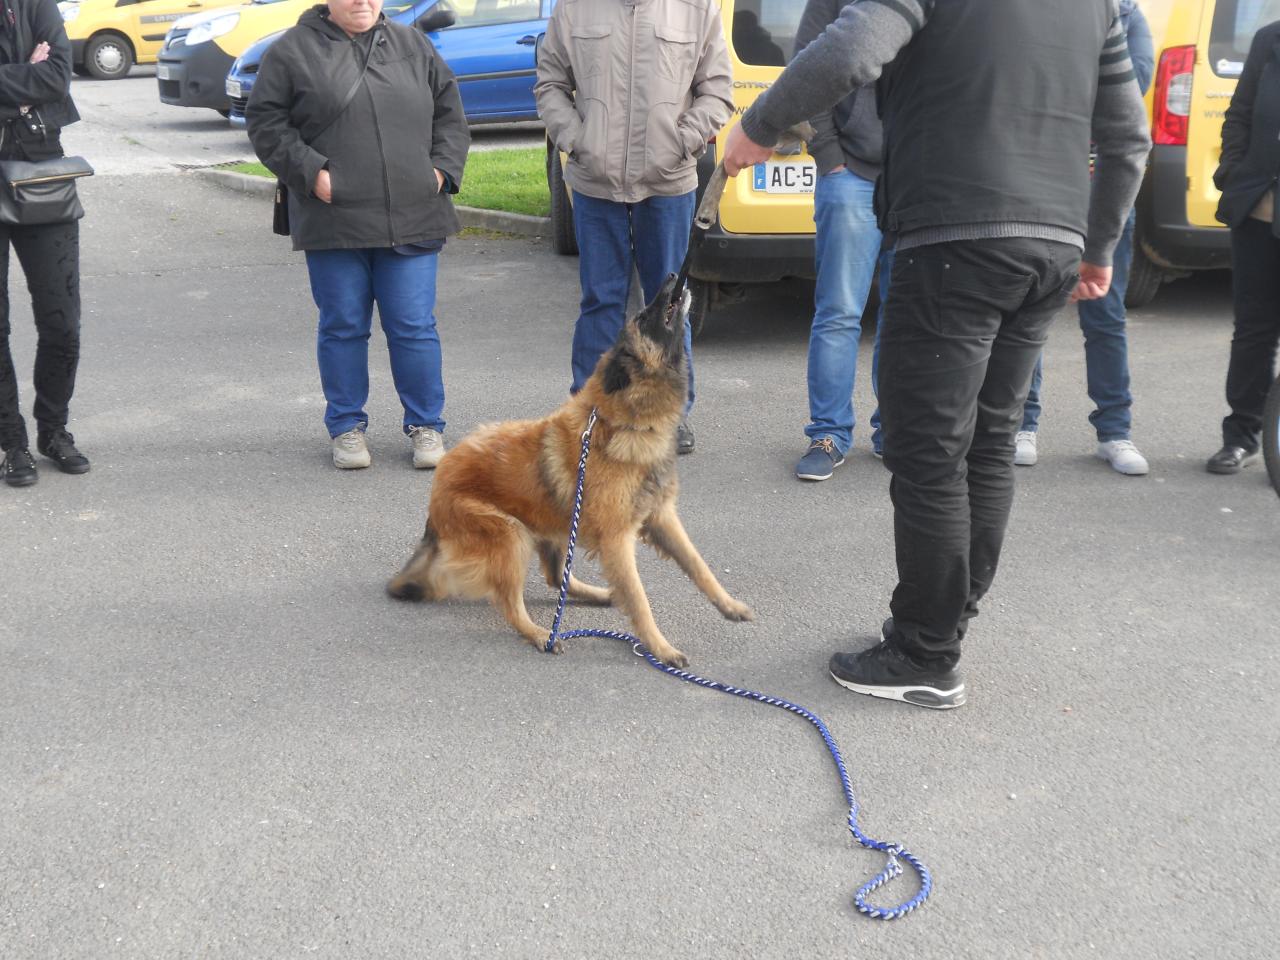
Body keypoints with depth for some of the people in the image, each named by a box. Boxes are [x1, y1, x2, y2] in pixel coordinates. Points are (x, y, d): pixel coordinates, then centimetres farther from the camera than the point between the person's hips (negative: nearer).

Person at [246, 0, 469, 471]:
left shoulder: (414, 46, 13)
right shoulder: (293, 51, 4)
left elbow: (450, 112, 17)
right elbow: (265, 121, 2)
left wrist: (442, 168, 2)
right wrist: (310, 172, -9)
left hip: (411, 220, 2)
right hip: (334, 222, -1)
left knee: (414, 327, 2)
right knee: (343, 327, 7)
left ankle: (427, 426, 14)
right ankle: (346, 427, 20)